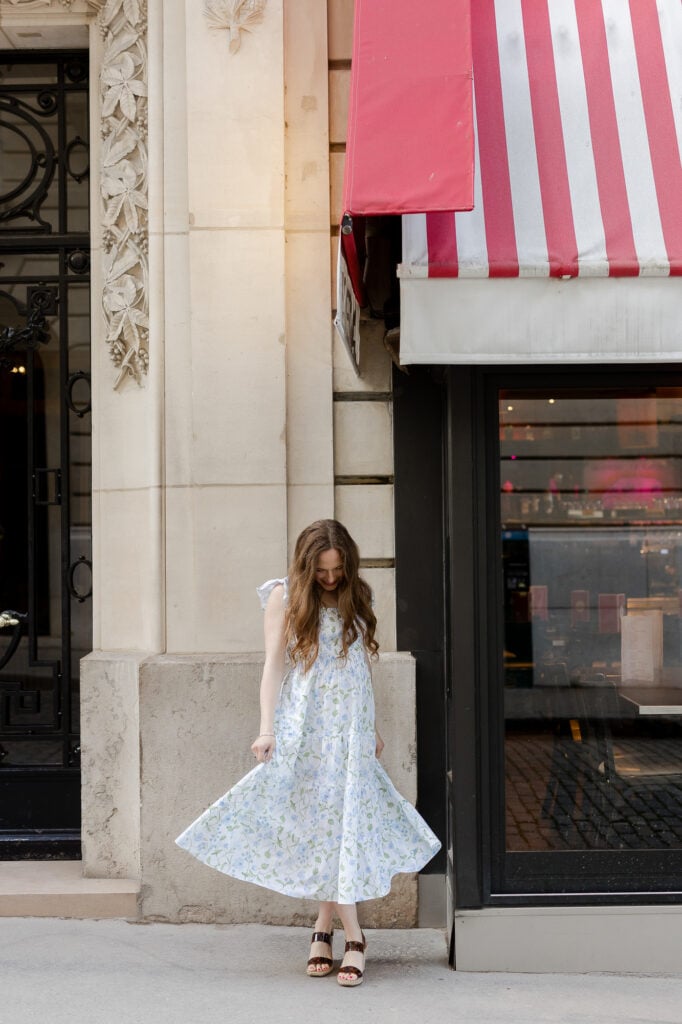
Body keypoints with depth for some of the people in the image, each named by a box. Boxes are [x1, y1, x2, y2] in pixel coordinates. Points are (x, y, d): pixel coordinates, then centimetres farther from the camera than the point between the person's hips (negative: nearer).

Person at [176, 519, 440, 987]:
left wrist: (373, 728, 18)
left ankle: (325, 925, 11)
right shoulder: (285, 596, 0)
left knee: (344, 820, -2)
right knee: (321, 824, -4)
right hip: (305, 728, -3)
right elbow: (274, 665, -4)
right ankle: (353, 937, 1)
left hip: (350, 727, 3)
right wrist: (267, 729, -12)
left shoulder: (356, 598, 10)